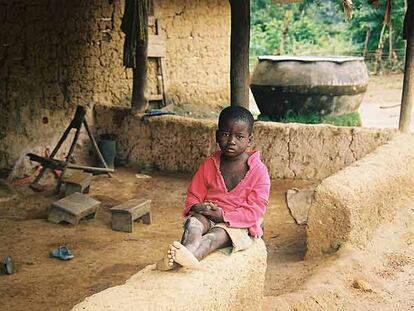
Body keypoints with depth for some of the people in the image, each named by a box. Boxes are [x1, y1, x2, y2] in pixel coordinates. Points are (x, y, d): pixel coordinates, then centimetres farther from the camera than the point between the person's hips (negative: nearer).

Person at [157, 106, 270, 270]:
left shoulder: (258, 171, -4)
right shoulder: (209, 165, 7)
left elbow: (255, 210, -10)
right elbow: (193, 196, 13)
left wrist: (223, 215, -19)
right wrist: (197, 207, -12)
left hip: (238, 224, -3)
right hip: (207, 217, 4)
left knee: (218, 234, -36)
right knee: (193, 222, -31)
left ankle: (186, 255, -65)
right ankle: (187, 256, -62)